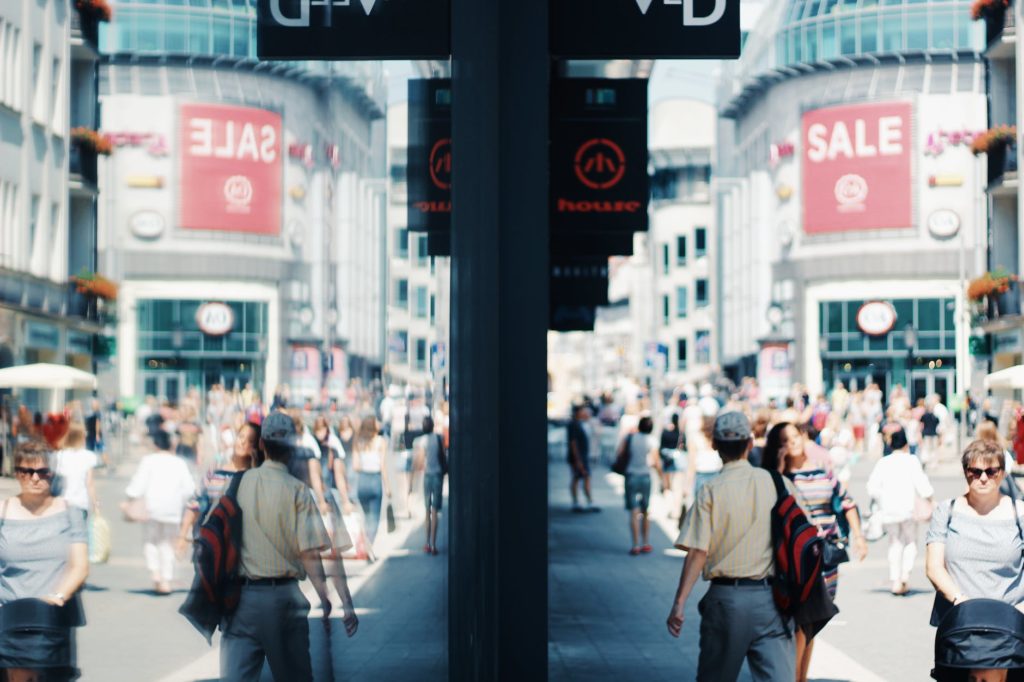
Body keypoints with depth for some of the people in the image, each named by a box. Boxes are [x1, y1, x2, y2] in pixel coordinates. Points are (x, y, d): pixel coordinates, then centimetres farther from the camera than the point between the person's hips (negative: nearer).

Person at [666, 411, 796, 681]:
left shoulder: (711, 491, -6)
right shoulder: (779, 484, 1)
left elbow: (698, 552, -12)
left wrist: (680, 603, -12)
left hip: (726, 597, -1)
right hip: (771, 597, 1)